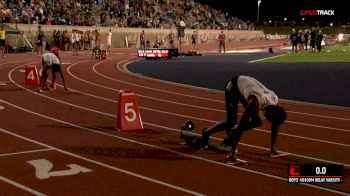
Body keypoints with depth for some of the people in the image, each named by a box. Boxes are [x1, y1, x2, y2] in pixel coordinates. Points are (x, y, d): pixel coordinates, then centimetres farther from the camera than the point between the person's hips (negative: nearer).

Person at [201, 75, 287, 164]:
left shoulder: (275, 101, -23)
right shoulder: (255, 102, -42)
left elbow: (275, 126, -8)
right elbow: (241, 125, -41)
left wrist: (272, 148, -4)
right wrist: (233, 152, -42)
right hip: (233, 85, -6)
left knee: (257, 122, -4)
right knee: (231, 122, -14)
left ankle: (232, 132, 17)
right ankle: (206, 133, 11)